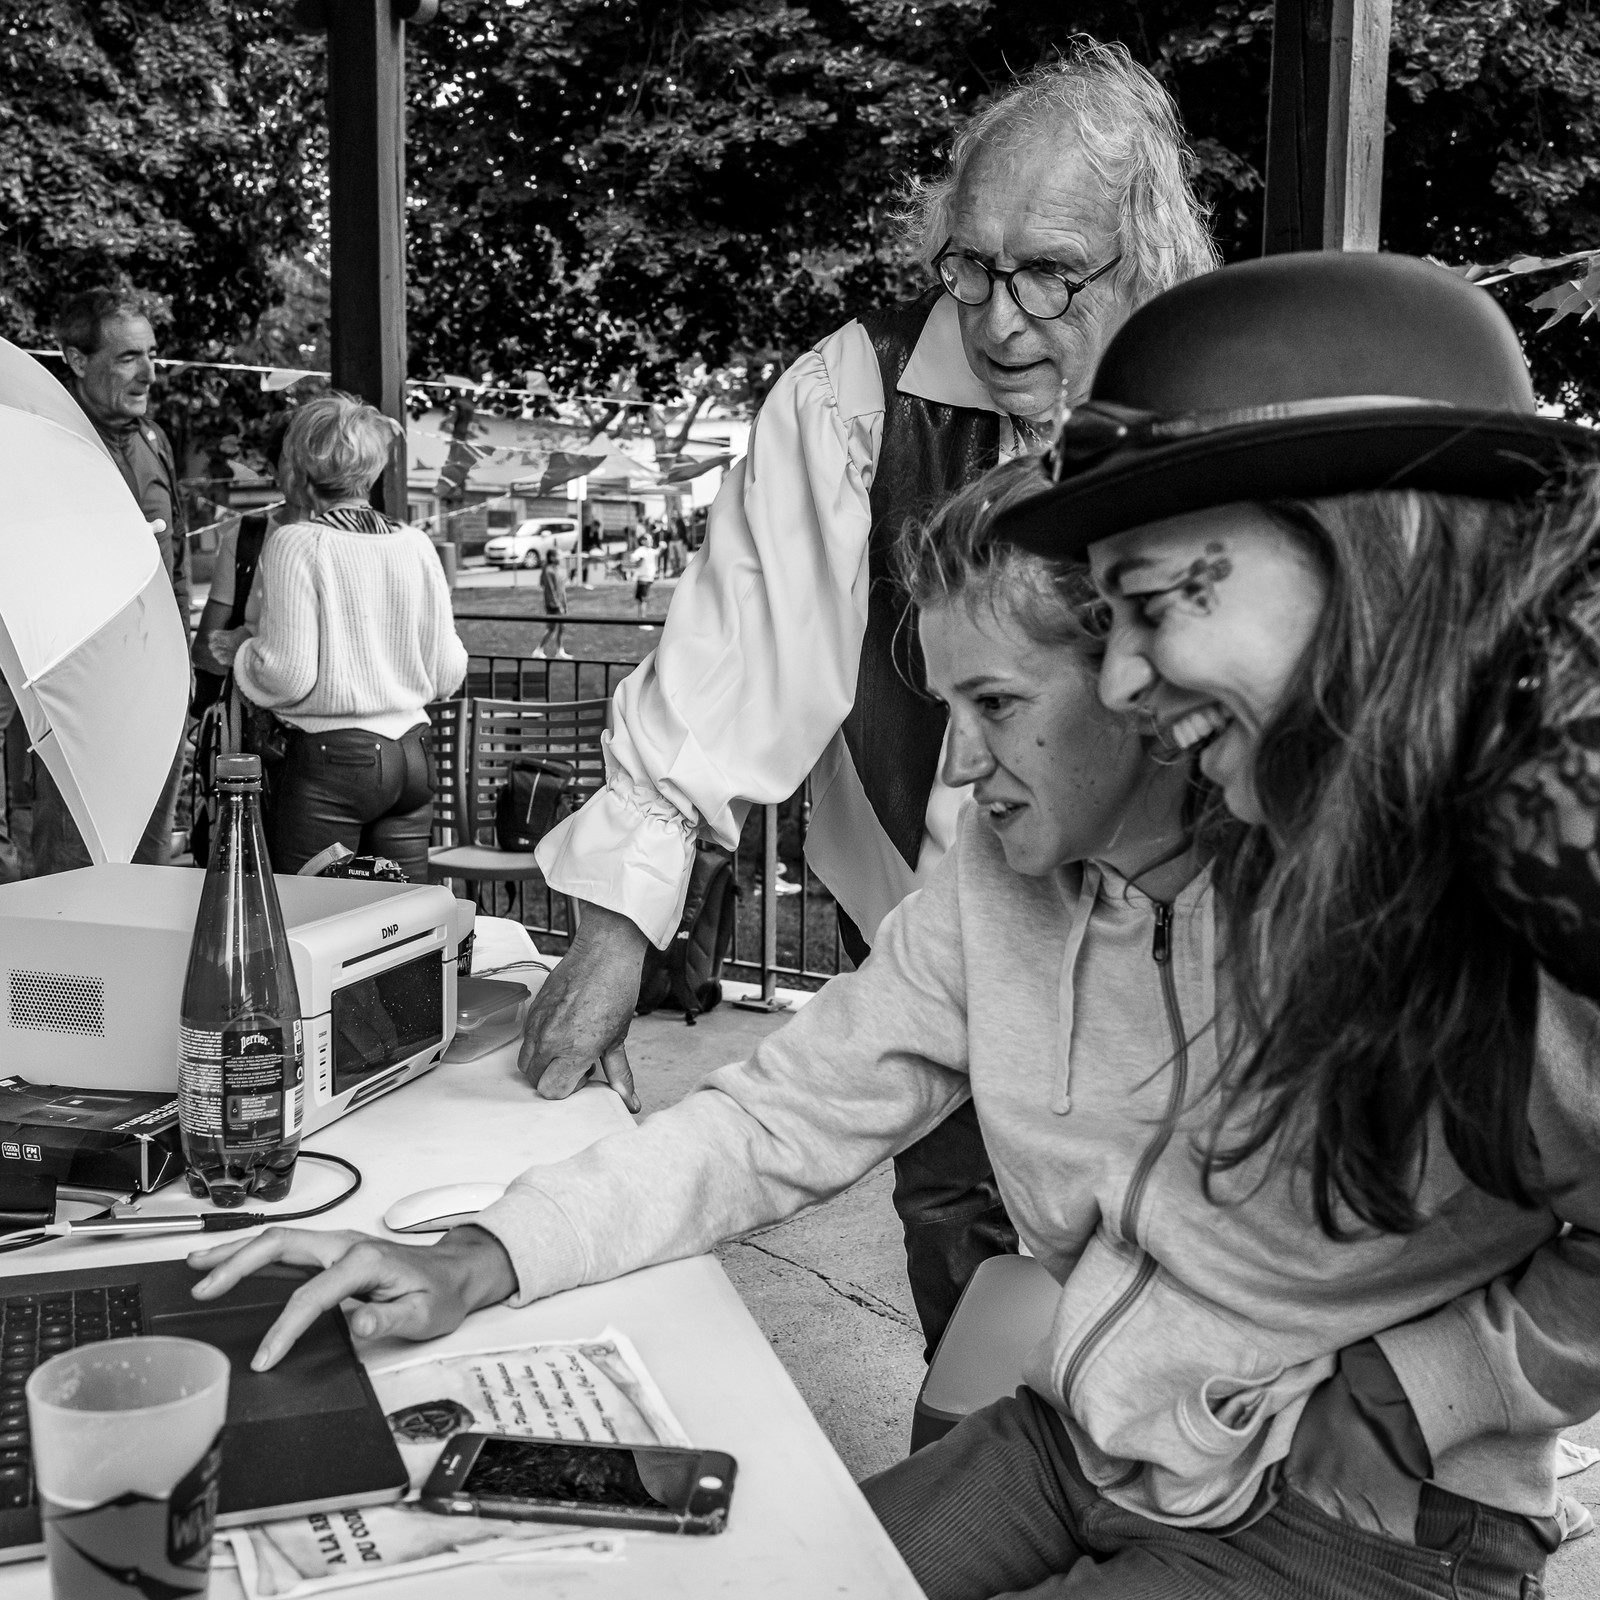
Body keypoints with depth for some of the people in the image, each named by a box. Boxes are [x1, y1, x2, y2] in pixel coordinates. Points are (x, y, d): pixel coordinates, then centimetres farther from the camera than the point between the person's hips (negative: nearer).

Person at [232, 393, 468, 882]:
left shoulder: (296, 544, -8)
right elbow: (447, 672, 7)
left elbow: (288, 673, -13)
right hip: (412, 757, 5)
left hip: (330, 757, -5)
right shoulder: (416, 545, 5)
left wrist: (237, 652, 7)